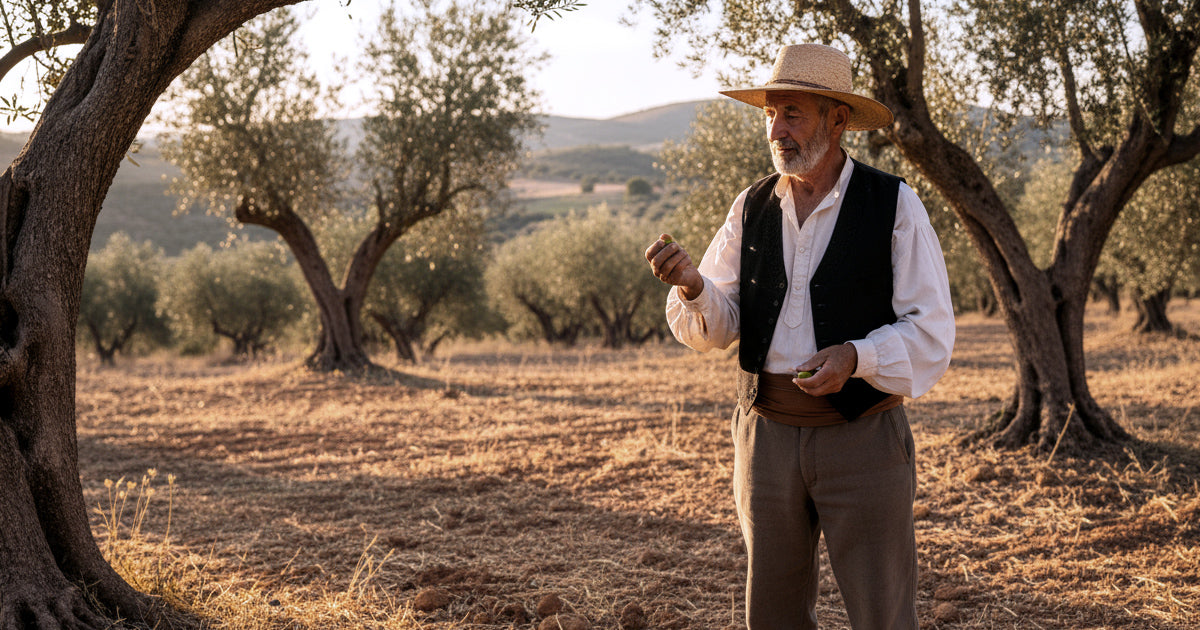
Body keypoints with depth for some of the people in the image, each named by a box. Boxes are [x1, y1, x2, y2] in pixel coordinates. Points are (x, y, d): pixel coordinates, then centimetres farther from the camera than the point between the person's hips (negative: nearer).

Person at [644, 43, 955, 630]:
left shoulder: (894, 206, -6)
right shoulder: (751, 208, 6)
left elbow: (929, 333, -7)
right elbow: (718, 325, 3)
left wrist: (856, 357, -25)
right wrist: (691, 286, -19)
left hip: (862, 436, -4)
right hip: (768, 431, 4)